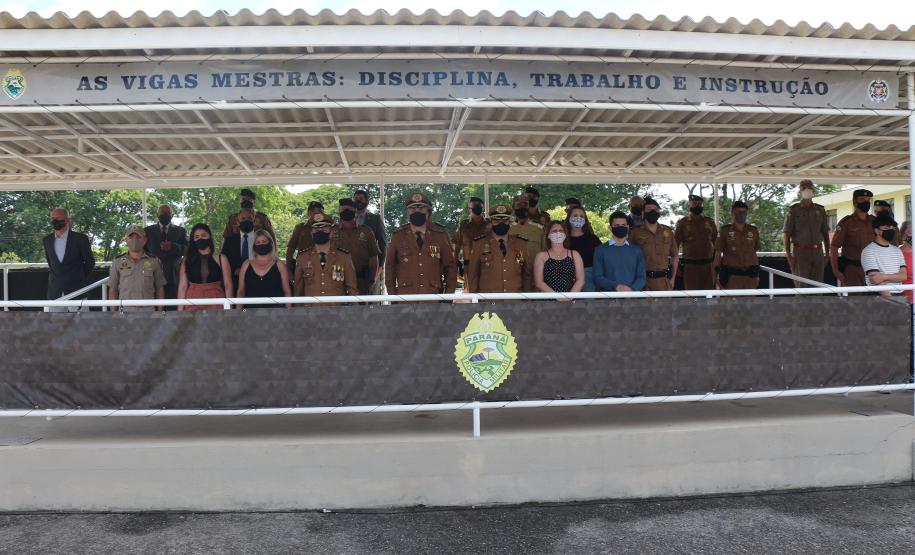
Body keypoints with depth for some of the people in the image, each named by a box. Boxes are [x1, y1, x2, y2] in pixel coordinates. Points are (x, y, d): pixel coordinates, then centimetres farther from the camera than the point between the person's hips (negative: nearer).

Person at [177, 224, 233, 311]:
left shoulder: (221, 259, 6)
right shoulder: (187, 260, 9)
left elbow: (228, 285, 2)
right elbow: (182, 286, 4)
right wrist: (180, 310, -3)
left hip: (216, 304, -1)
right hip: (193, 305, 1)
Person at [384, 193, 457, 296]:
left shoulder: (441, 236, 7)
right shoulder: (398, 236, 7)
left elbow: (450, 266, 9)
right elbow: (390, 266, 12)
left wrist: (449, 294, 2)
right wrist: (392, 293, 6)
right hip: (405, 296, 0)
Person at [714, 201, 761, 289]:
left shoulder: (753, 231, 6)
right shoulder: (724, 230, -3)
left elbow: (754, 252, 13)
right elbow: (718, 252, -1)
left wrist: (757, 273, 13)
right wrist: (717, 273, -5)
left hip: (750, 274, 3)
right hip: (731, 274, -3)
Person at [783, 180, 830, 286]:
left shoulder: (820, 210, 11)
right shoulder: (794, 210, 1)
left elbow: (825, 233, 15)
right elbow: (787, 235, -3)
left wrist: (827, 254, 10)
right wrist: (789, 256, -11)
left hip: (818, 252, 4)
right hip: (800, 252, -4)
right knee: (801, 286, -6)